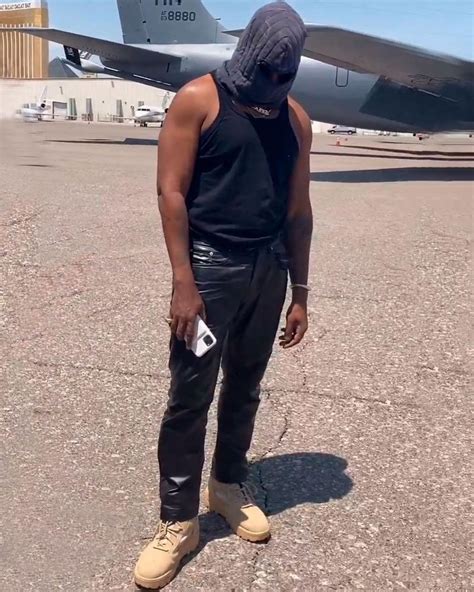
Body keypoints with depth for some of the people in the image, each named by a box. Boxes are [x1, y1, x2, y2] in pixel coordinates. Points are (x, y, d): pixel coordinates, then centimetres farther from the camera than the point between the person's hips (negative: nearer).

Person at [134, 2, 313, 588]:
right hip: (209, 264, -4)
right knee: (190, 396, -1)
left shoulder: (295, 118, 9)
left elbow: (298, 209, 12)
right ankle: (177, 520, 12)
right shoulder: (198, 99, -5)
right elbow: (171, 192, -10)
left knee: (245, 386, 14)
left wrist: (299, 291, 11)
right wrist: (183, 283, -16)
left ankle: (229, 484, 34)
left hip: (269, 267, 5)